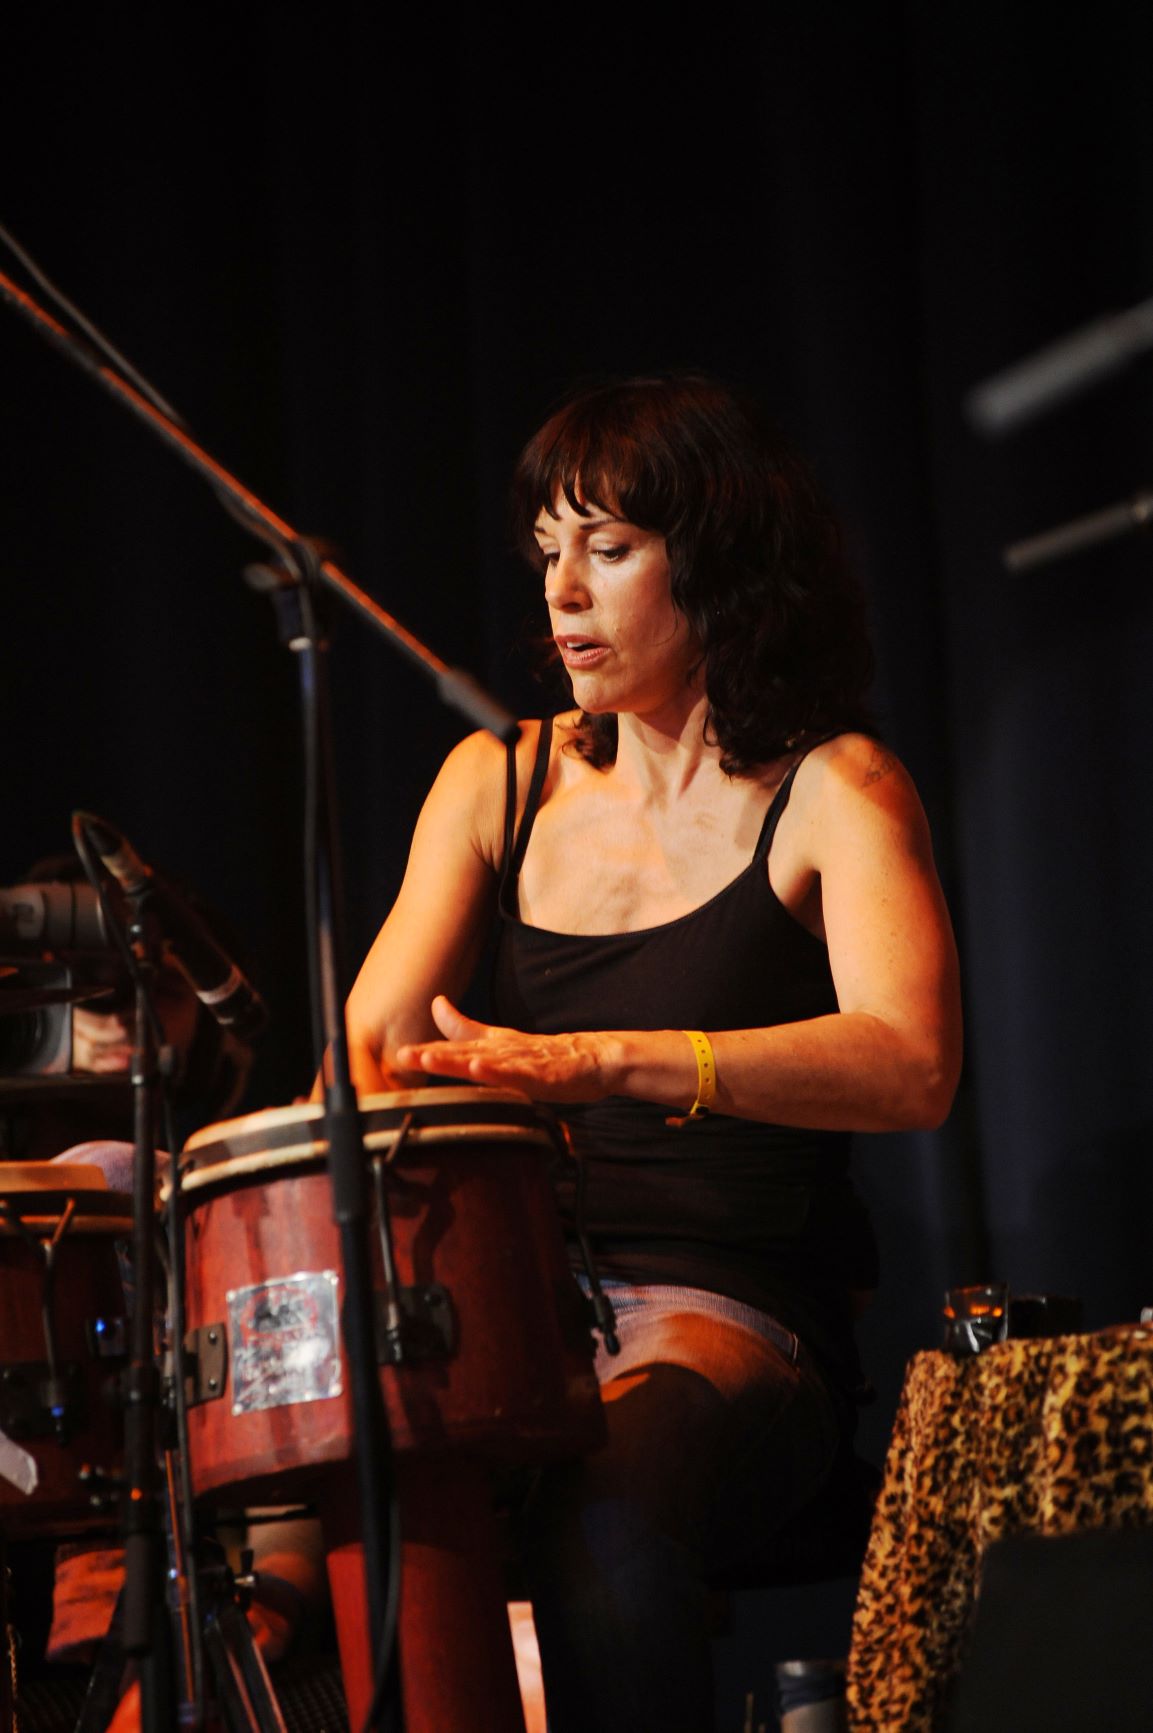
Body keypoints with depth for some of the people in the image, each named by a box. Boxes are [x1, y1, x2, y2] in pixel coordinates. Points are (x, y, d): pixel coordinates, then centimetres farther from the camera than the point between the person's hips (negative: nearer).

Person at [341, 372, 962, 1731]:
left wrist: (602, 1059, -35)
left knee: (600, 1528, -38)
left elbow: (911, 1067, -20)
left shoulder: (830, 791, -2)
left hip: (733, 1325, -5)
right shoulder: (498, 785, 15)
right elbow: (375, 1042, 5)